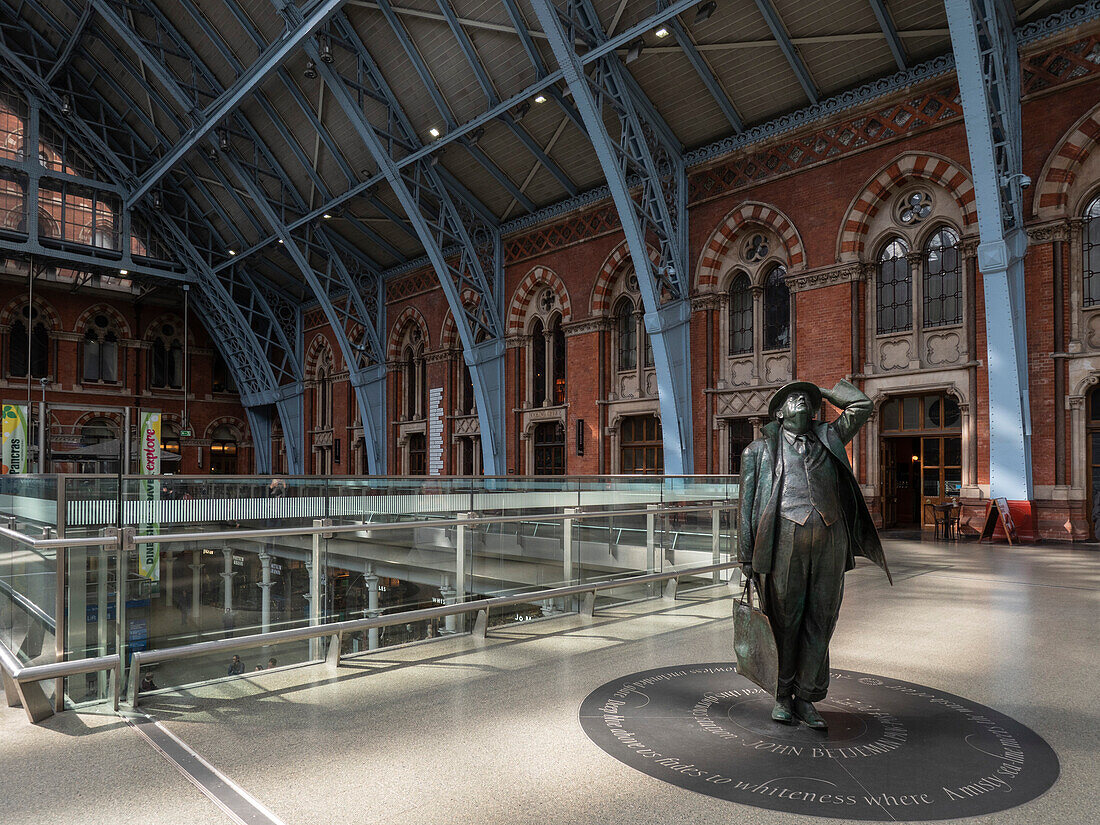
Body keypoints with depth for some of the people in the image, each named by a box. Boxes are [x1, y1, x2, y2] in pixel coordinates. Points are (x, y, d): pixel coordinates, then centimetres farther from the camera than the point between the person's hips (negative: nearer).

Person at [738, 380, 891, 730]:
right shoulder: (761, 449, 11)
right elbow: (747, 503, 8)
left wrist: (825, 391, 26)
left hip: (830, 540, 3)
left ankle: (806, 698, 19)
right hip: (787, 539, -2)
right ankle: (783, 697, 20)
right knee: (785, 621, 4)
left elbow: (862, 406, 13)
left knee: (820, 622, 6)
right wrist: (746, 556, 3)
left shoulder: (827, 438, 20)